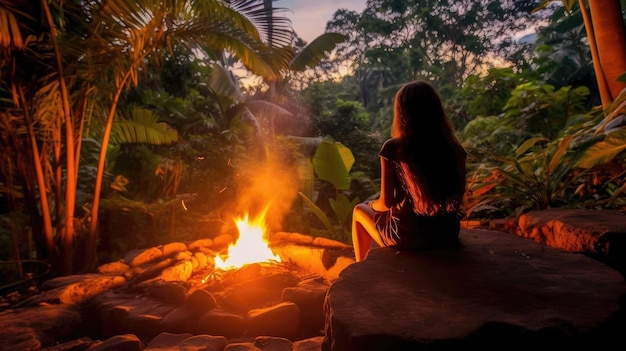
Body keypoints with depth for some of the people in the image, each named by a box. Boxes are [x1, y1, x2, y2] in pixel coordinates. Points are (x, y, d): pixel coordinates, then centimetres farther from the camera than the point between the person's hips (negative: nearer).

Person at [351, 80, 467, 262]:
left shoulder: (393, 148, -15)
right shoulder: (455, 148, -4)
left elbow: (387, 202, -12)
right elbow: (457, 200, 4)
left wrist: (372, 204, 11)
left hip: (406, 236, -5)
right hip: (447, 235, 5)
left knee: (359, 211, 25)